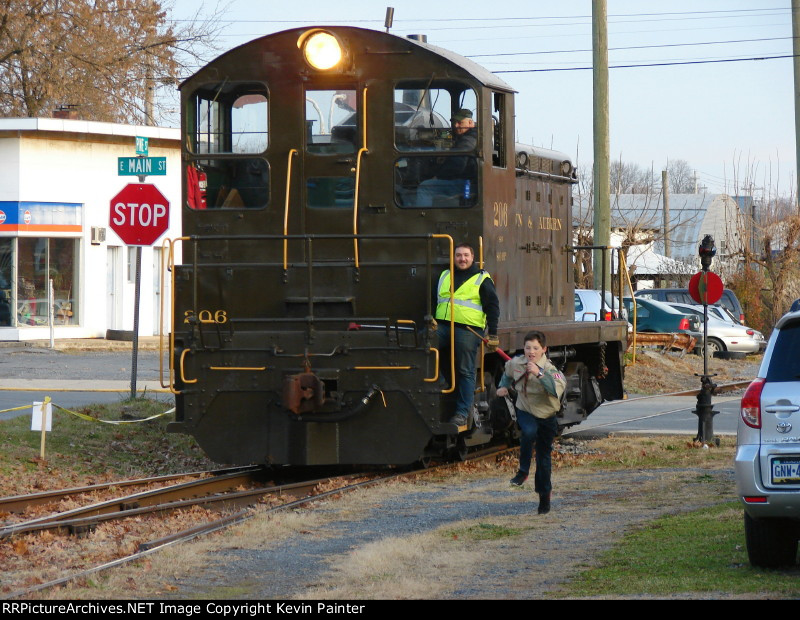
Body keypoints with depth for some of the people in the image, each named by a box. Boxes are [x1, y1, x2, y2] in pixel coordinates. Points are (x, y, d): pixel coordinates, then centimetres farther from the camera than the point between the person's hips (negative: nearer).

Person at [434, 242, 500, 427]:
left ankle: (462, 413, 0)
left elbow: (492, 307, 4)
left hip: (467, 330, -5)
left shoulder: (482, 279, 5)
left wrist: (493, 334, -1)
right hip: (442, 327, 5)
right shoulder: (444, 276, 18)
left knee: (465, 372, -2)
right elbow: (434, 301, 25)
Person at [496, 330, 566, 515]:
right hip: (525, 411, 2)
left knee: (544, 457, 6)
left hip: (546, 416, -2)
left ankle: (544, 496, 23)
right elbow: (508, 374, 19)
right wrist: (504, 386, 2)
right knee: (529, 432, -34)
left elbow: (558, 388, -43)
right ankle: (523, 471, -17)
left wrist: (539, 374, -50)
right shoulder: (516, 363, -8)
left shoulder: (549, 369, -23)